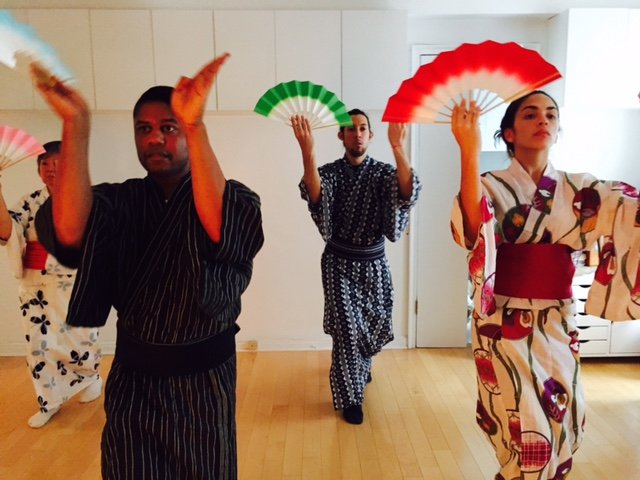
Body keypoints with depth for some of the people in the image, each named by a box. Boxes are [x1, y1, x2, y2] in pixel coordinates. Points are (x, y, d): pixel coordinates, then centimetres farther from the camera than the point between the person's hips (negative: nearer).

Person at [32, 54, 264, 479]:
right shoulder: (120, 200, -3)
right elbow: (70, 233, -24)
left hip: (204, 377, -1)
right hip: (133, 377, 2)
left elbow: (220, 229, -34)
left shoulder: (231, 197, -9)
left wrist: (195, 125, -43)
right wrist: (76, 125, -32)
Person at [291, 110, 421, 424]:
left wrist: (398, 147, -43)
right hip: (339, 262, -2)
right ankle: (350, 397, 16)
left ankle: (360, 364, 48)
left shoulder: (382, 172, -4)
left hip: (373, 262, 2)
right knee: (346, 327, -2)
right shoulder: (330, 172, -6)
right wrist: (307, 151, -47)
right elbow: (314, 194, -30)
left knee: (376, 324, 15)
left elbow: (408, 192, -27)